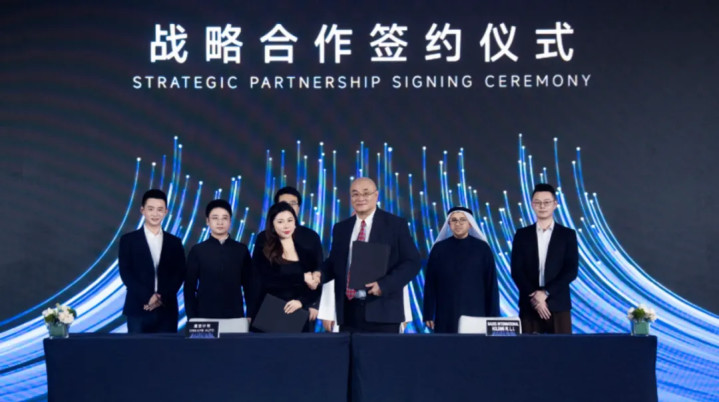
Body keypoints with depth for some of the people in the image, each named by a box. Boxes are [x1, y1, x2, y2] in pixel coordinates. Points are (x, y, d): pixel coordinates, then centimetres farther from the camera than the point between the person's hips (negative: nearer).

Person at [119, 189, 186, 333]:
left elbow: (180, 274, 5)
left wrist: (162, 297, -11)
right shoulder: (128, 240, 6)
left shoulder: (175, 242, 12)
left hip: (167, 311, 2)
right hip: (138, 310, -2)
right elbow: (126, 273, -2)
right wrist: (147, 298, -13)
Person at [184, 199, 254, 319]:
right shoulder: (197, 250, 2)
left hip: (235, 316, 1)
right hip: (205, 316, -1)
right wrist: (192, 318, -4)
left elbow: (249, 285, 7)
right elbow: (189, 287, 2)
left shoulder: (241, 250, 5)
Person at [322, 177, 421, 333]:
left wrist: (385, 284, -17)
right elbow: (334, 263, 21)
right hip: (348, 311, 4)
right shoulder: (340, 228, 15)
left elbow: (412, 262, -4)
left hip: (382, 310, -4)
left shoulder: (396, 224, 1)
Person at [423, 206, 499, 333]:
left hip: (476, 315, 0)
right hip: (446, 316, 1)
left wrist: (493, 317, -2)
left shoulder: (482, 248, 3)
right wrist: (429, 314, 1)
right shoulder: (439, 249, 5)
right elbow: (430, 283, 5)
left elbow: (491, 284, 2)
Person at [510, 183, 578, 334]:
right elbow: (516, 271, 2)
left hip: (558, 304, -1)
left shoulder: (568, 234, 6)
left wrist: (546, 293, -12)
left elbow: (571, 270, -2)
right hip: (529, 305, 1)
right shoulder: (522, 235, 9)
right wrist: (534, 296, -11)